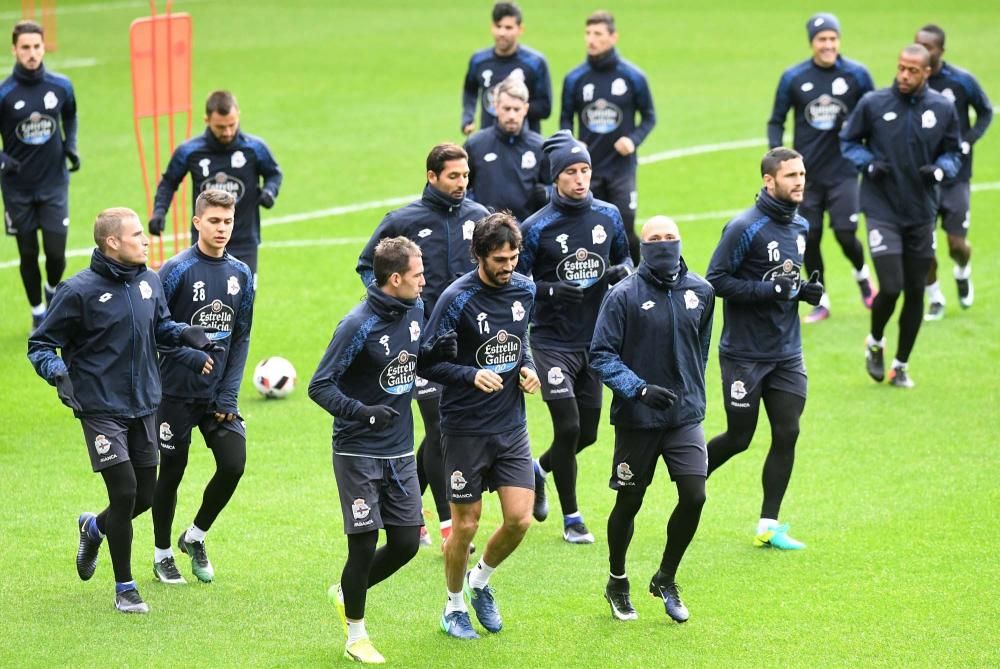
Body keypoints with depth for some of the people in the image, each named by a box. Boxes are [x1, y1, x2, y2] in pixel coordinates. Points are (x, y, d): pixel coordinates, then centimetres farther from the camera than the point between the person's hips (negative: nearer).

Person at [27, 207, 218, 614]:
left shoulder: (149, 281, 4)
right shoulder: (79, 291, -14)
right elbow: (40, 344, -7)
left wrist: (185, 334, 0)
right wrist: (57, 372, -25)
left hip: (143, 408, 6)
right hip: (101, 409, -6)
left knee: (144, 496, 9)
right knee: (124, 492, -11)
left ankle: (94, 528, 42)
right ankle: (124, 588, 4)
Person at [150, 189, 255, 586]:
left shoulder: (240, 274, 3)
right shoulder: (176, 271, -12)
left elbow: (241, 338, 5)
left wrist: (229, 394, -3)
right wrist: (192, 357, -23)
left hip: (219, 393, 4)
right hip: (177, 391, -4)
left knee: (233, 464, -7)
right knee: (171, 471, 5)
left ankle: (195, 537, 18)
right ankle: (162, 553, 24)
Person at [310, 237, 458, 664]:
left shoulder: (414, 310, 1)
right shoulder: (358, 326, -19)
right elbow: (319, 386, -17)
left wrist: (435, 354, -4)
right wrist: (362, 412, -31)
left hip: (400, 451, 6)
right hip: (358, 452, -6)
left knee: (406, 542, 5)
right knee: (365, 544, -2)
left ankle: (347, 593, 32)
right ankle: (356, 635, 16)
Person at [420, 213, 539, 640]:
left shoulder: (524, 290, 2)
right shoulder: (457, 299, -16)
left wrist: (527, 368, 0)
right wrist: (473, 375, -28)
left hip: (511, 425, 5)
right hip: (465, 430, -5)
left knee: (519, 518, -2)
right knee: (465, 524, 4)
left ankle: (480, 581, 26)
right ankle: (454, 606, 25)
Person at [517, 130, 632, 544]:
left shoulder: (608, 216, 2)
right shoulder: (536, 228, -10)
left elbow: (624, 257, 16)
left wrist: (623, 270, -7)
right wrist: (551, 289, -24)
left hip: (595, 340, 5)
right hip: (552, 342, -5)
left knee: (587, 432, 10)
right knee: (568, 427, -10)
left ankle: (539, 470, 41)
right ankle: (571, 517, 6)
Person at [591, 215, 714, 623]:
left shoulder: (700, 292, 2)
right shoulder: (624, 295, -11)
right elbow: (601, 355, -12)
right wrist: (640, 389, -23)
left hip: (685, 415, 3)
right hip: (636, 420, -3)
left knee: (694, 497, -9)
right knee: (629, 504, 8)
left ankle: (666, 580, 13)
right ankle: (617, 584, 31)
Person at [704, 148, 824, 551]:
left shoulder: (800, 227, 8)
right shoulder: (745, 228, -16)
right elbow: (716, 279, -17)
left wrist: (804, 289, 2)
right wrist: (768, 290, -24)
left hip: (787, 353, 6)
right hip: (745, 354, -6)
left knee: (786, 434, -2)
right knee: (739, 438, 3)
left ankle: (768, 526, 5)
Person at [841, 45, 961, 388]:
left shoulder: (943, 109, -1)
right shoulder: (873, 103, -6)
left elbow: (953, 152, 9)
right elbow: (848, 141, 6)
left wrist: (940, 169, -13)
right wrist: (869, 164, -13)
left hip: (922, 214, 3)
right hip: (882, 211, -3)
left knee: (915, 292, 7)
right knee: (890, 287, -13)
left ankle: (901, 365, 23)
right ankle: (875, 343, 18)